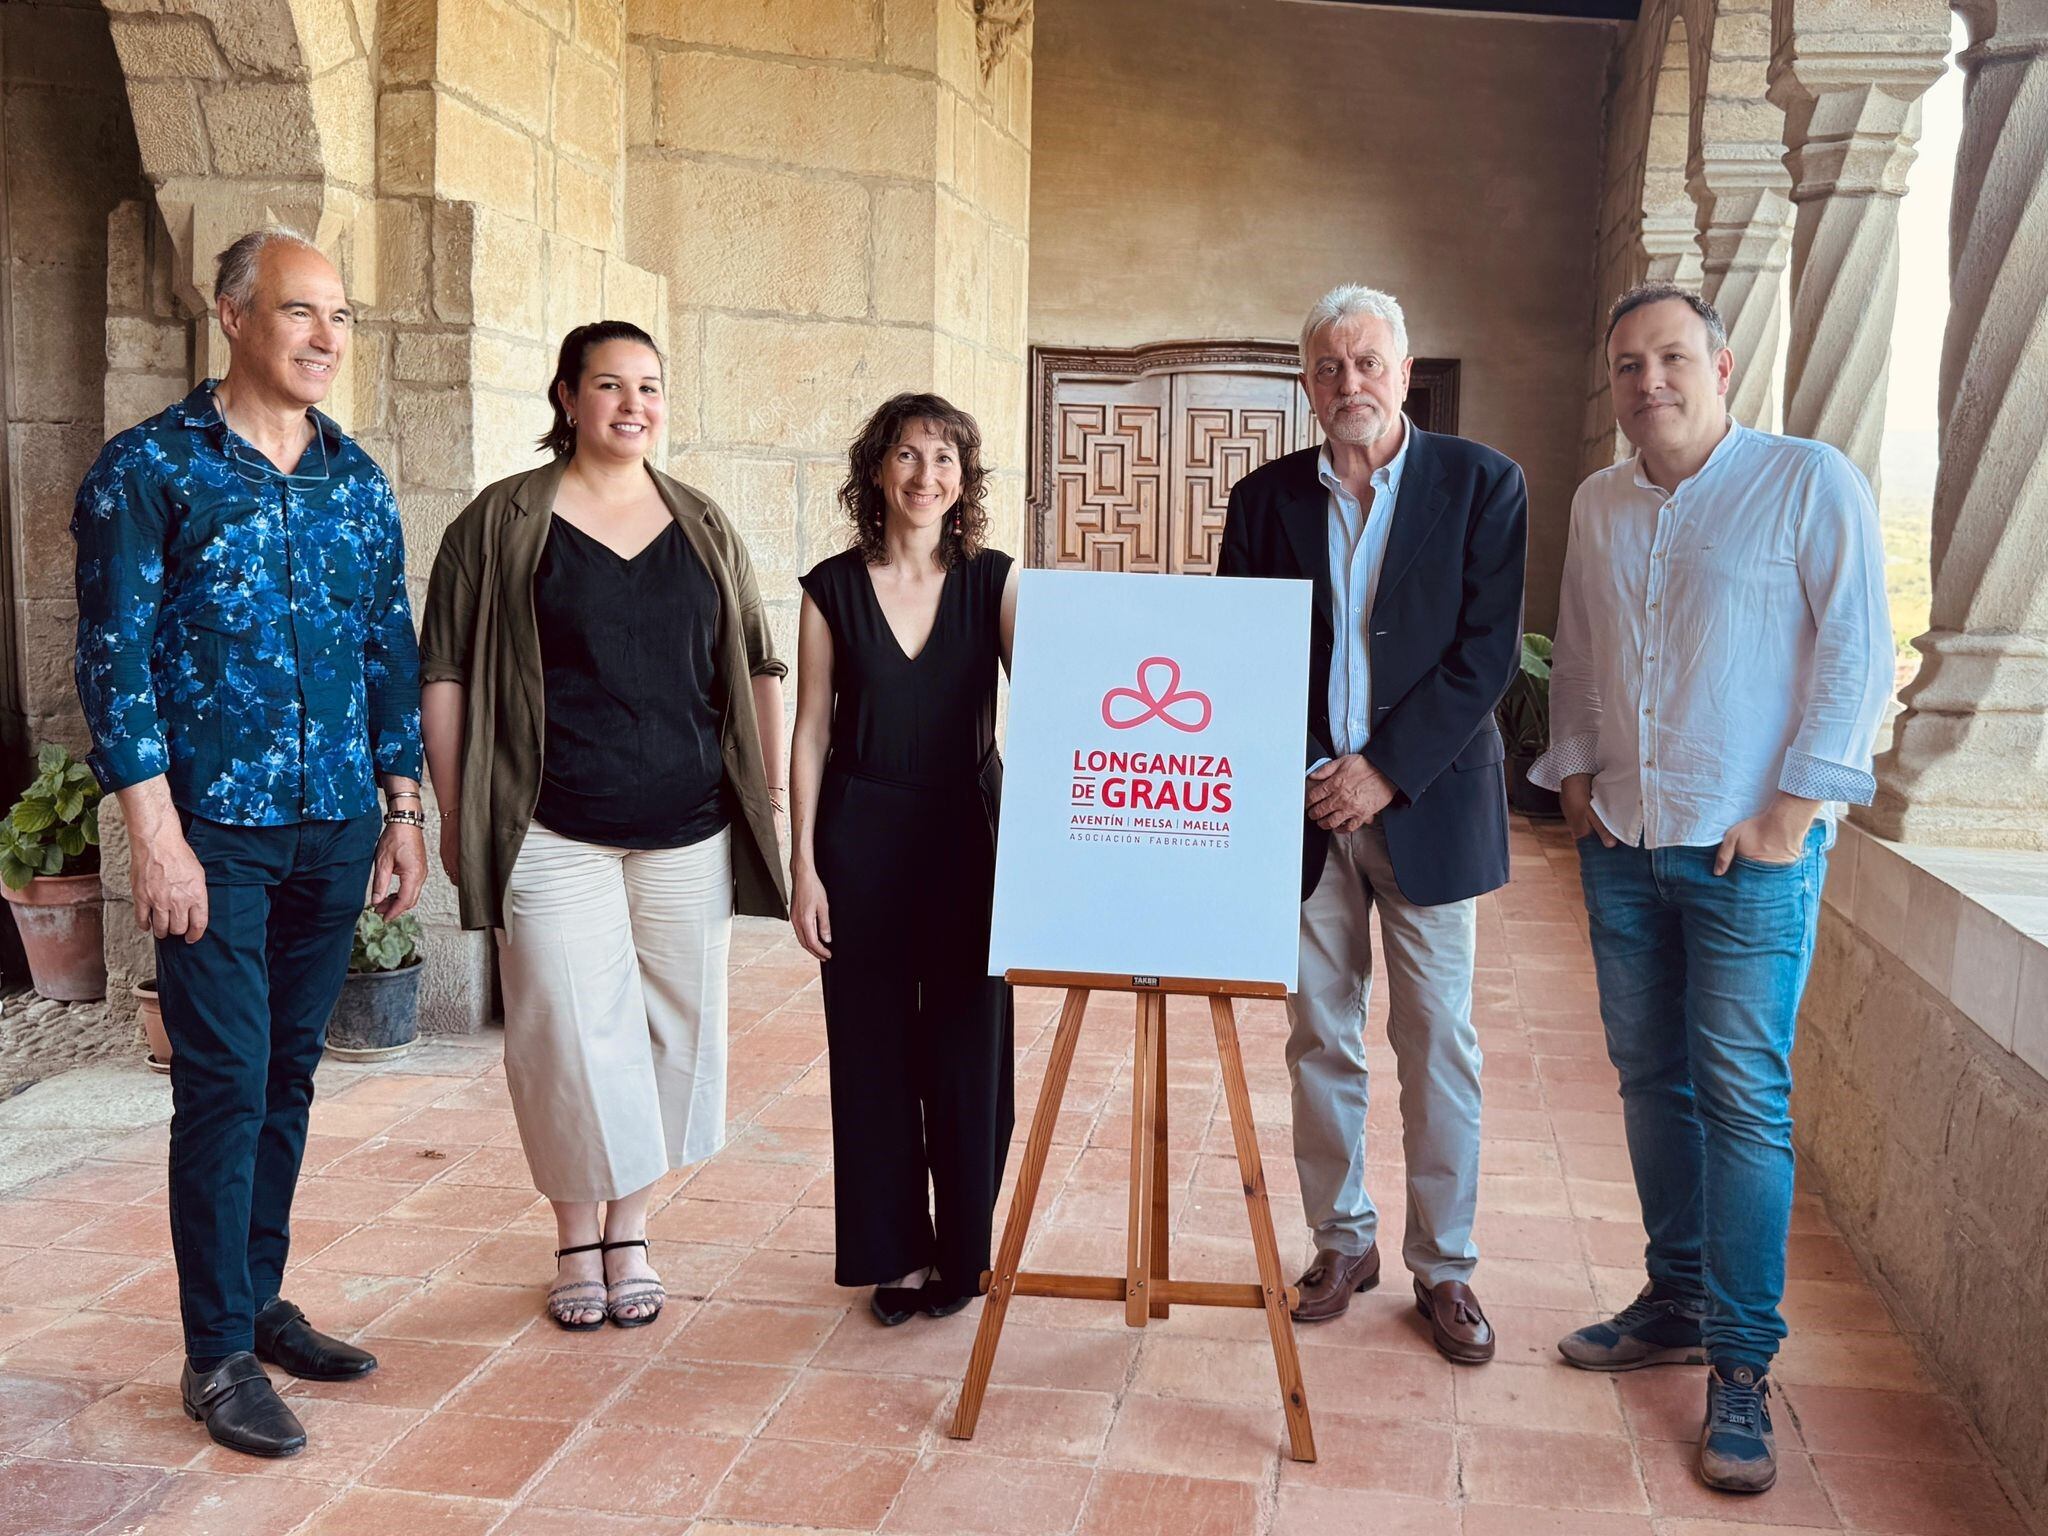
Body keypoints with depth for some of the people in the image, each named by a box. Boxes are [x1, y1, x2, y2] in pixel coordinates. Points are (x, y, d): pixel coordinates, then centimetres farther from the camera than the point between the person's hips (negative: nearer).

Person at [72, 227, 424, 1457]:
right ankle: (219, 1355, 9)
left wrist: (403, 810, 10)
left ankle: (259, 1300, 27)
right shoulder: (149, 468, -4)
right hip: (216, 831, -5)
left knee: (289, 1075, 12)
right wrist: (157, 835, -13)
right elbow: (115, 658, -8)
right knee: (227, 1085, -3)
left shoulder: (357, 478, 10)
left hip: (335, 828, 5)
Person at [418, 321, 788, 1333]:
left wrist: (771, 794, 9)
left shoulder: (704, 527, 12)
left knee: (668, 1030, 7)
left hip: (687, 832, 3)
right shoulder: (503, 522, 2)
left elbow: (757, 669, 15)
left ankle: (631, 1231, 24)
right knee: (570, 1035, -3)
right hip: (555, 834, -3)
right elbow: (444, 673, 1)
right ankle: (578, 1240, 17)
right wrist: (456, 816, -2)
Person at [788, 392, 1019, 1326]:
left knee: (967, 1047, 5)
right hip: (861, 837, 0)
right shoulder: (833, 588, 1)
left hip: (967, 835, 0)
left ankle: (961, 1249, 23)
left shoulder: (995, 581, 0)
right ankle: (896, 1252, 22)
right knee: (874, 1049, 6)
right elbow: (811, 733, 3)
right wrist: (803, 867, -1)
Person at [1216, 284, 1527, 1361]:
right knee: (1320, 1041, 9)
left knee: (1438, 1046, 4)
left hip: (1427, 806, -2)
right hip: (1304, 808, 2)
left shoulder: (1481, 484, -1)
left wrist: (1386, 769, -12)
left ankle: (1445, 1265, 17)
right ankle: (1343, 1242, 24)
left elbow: (1488, 651, -6)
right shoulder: (1265, 497, 6)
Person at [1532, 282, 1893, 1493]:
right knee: (1651, 1078, 12)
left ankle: (1742, 1367, 6)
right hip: (1621, 845, 6)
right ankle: (1677, 1303, 27)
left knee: (1743, 1098, -3)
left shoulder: (1811, 482, -6)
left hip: (1750, 851, -5)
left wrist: (1793, 809, -13)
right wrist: (1575, 770, 8)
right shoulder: (1598, 504, 11)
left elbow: (1858, 654, -9)